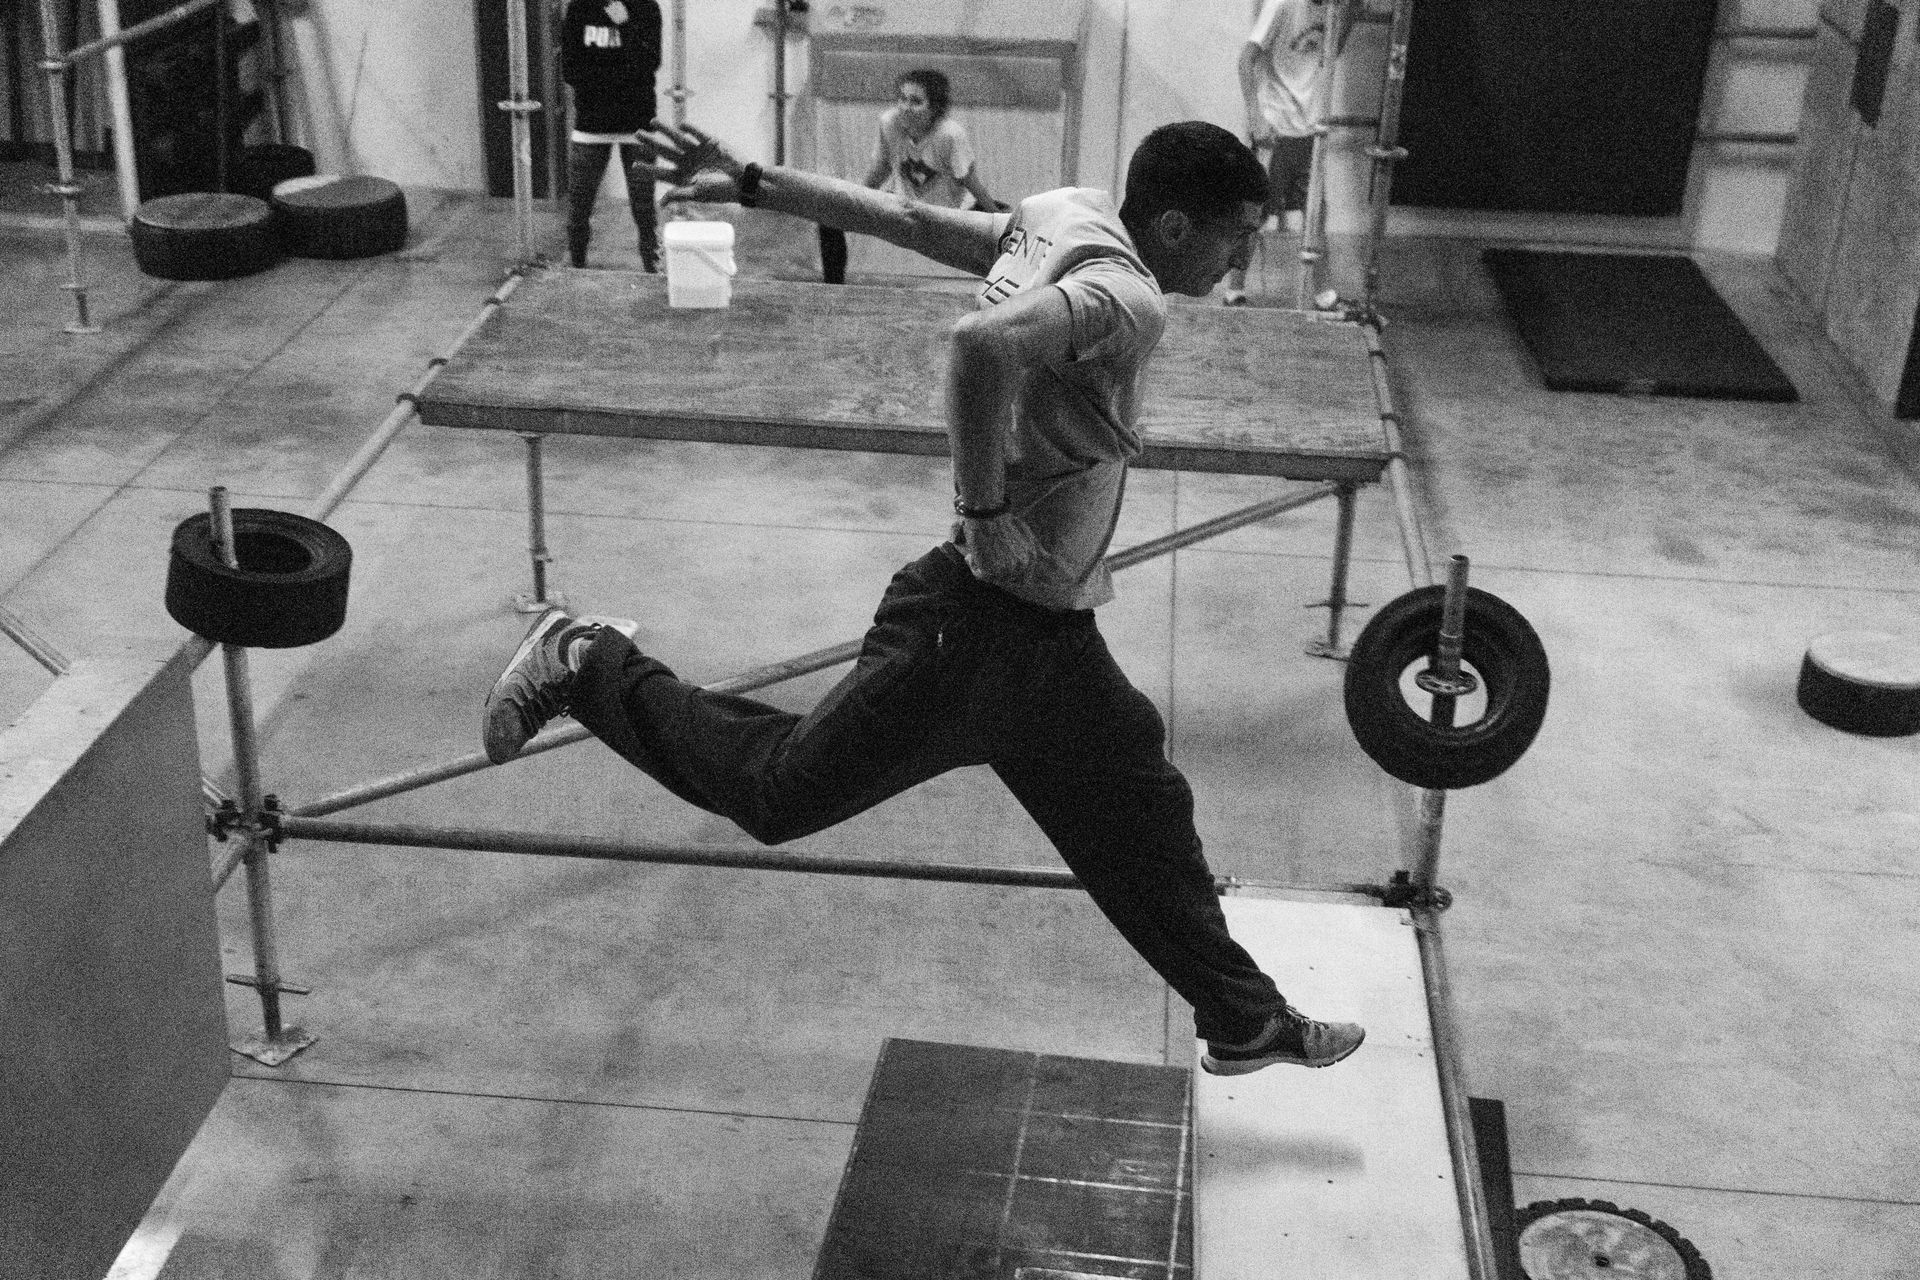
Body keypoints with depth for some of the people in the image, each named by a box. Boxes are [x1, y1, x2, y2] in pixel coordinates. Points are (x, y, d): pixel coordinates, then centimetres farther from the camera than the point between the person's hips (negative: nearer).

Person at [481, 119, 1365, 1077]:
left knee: (1140, 817, 19)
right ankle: (594, 668, 20)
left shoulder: (1064, 217, 5)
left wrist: (749, 185, 13)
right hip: (982, 627, -10)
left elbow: (903, 217, 9)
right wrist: (985, 515, -29)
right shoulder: (1125, 298, -23)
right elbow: (984, 342, -42)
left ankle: (1244, 1020, 33)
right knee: (776, 790, 5)